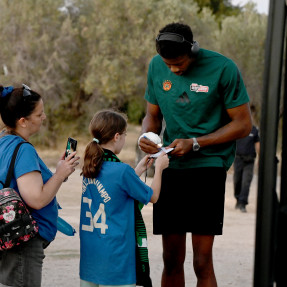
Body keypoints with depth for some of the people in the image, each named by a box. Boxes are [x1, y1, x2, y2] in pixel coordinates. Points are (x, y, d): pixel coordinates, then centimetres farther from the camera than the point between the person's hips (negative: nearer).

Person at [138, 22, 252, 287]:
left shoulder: (223, 68, -9)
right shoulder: (157, 66, 6)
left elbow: (243, 124, -5)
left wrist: (195, 143, -14)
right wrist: (146, 137, -7)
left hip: (208, 166, -4)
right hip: (171, 166, 5)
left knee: (202, 263, -7)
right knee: (171, 260, 7)